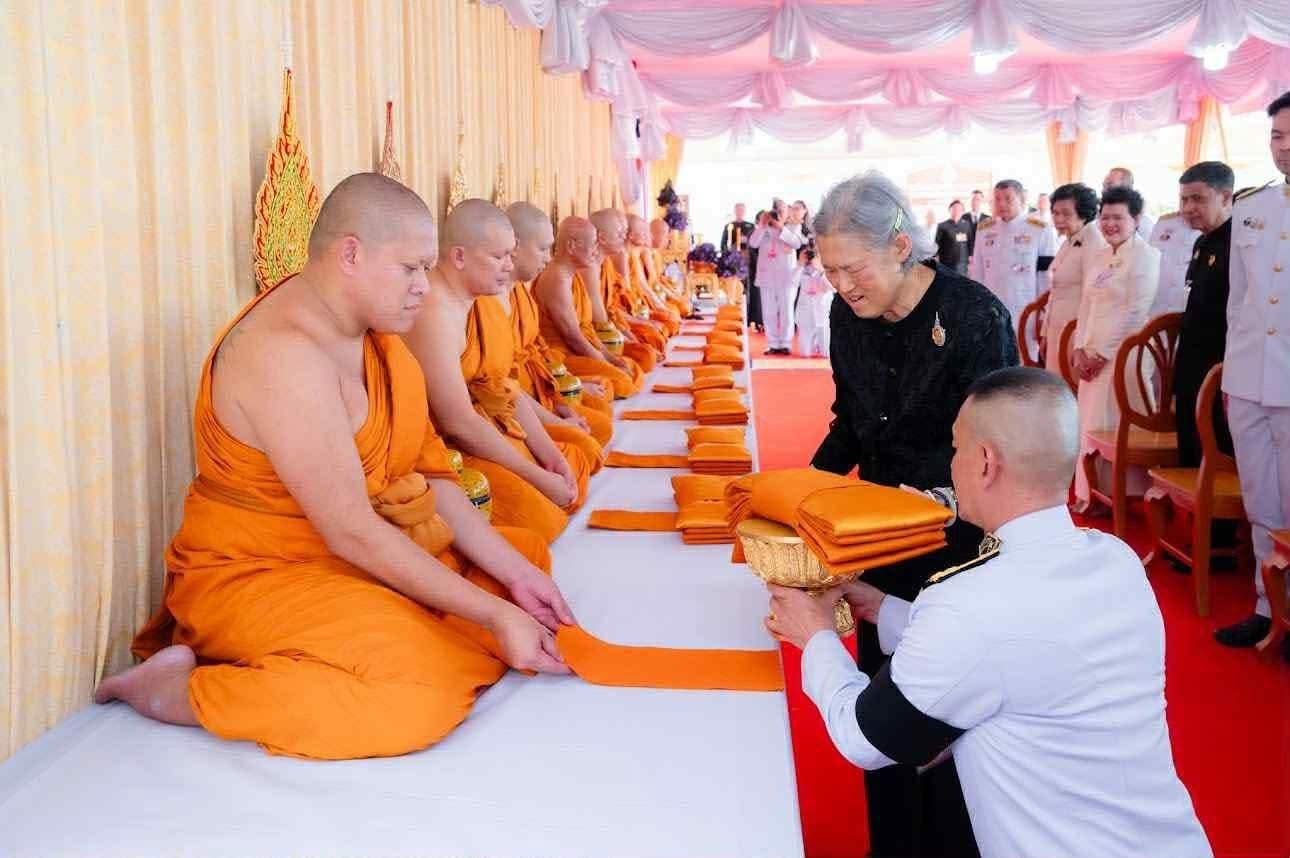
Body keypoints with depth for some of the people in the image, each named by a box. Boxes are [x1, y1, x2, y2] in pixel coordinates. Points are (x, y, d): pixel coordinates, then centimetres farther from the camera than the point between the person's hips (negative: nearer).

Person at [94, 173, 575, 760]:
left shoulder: (367, 327, 2)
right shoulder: (286, 355, -26)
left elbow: (427, 474, 2)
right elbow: (351, 531, -27)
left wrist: (513, 575, -6)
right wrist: (491, 614, -23)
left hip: (366, 551, 10)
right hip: (258, 573, -9)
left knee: (522, 557, 8)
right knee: (418, 694, -30)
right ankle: (173, 688, -11)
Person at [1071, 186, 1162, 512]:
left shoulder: (1145, 256, -7)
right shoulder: (1099, 258, 15)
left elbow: (1135, 312, -14)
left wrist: (1103, 354, -14)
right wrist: (1080, 349, 2)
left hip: (1123, 356, -7)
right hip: (1091, 355, 7)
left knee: (1115, 426, -5)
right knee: (1091, 424, 9)